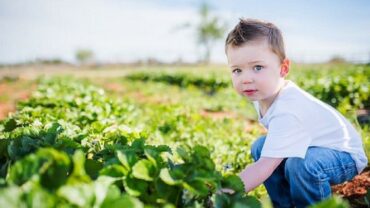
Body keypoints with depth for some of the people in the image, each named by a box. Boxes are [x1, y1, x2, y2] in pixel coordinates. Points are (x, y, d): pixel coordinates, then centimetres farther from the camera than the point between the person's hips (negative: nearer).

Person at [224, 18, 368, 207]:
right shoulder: (263, 92, -9)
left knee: (299, 164, -36)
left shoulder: (287, 112, -37)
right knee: (260, 147, 0)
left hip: (344, 154, -9)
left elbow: (264, 167, -40)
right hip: (313, 147, 9)